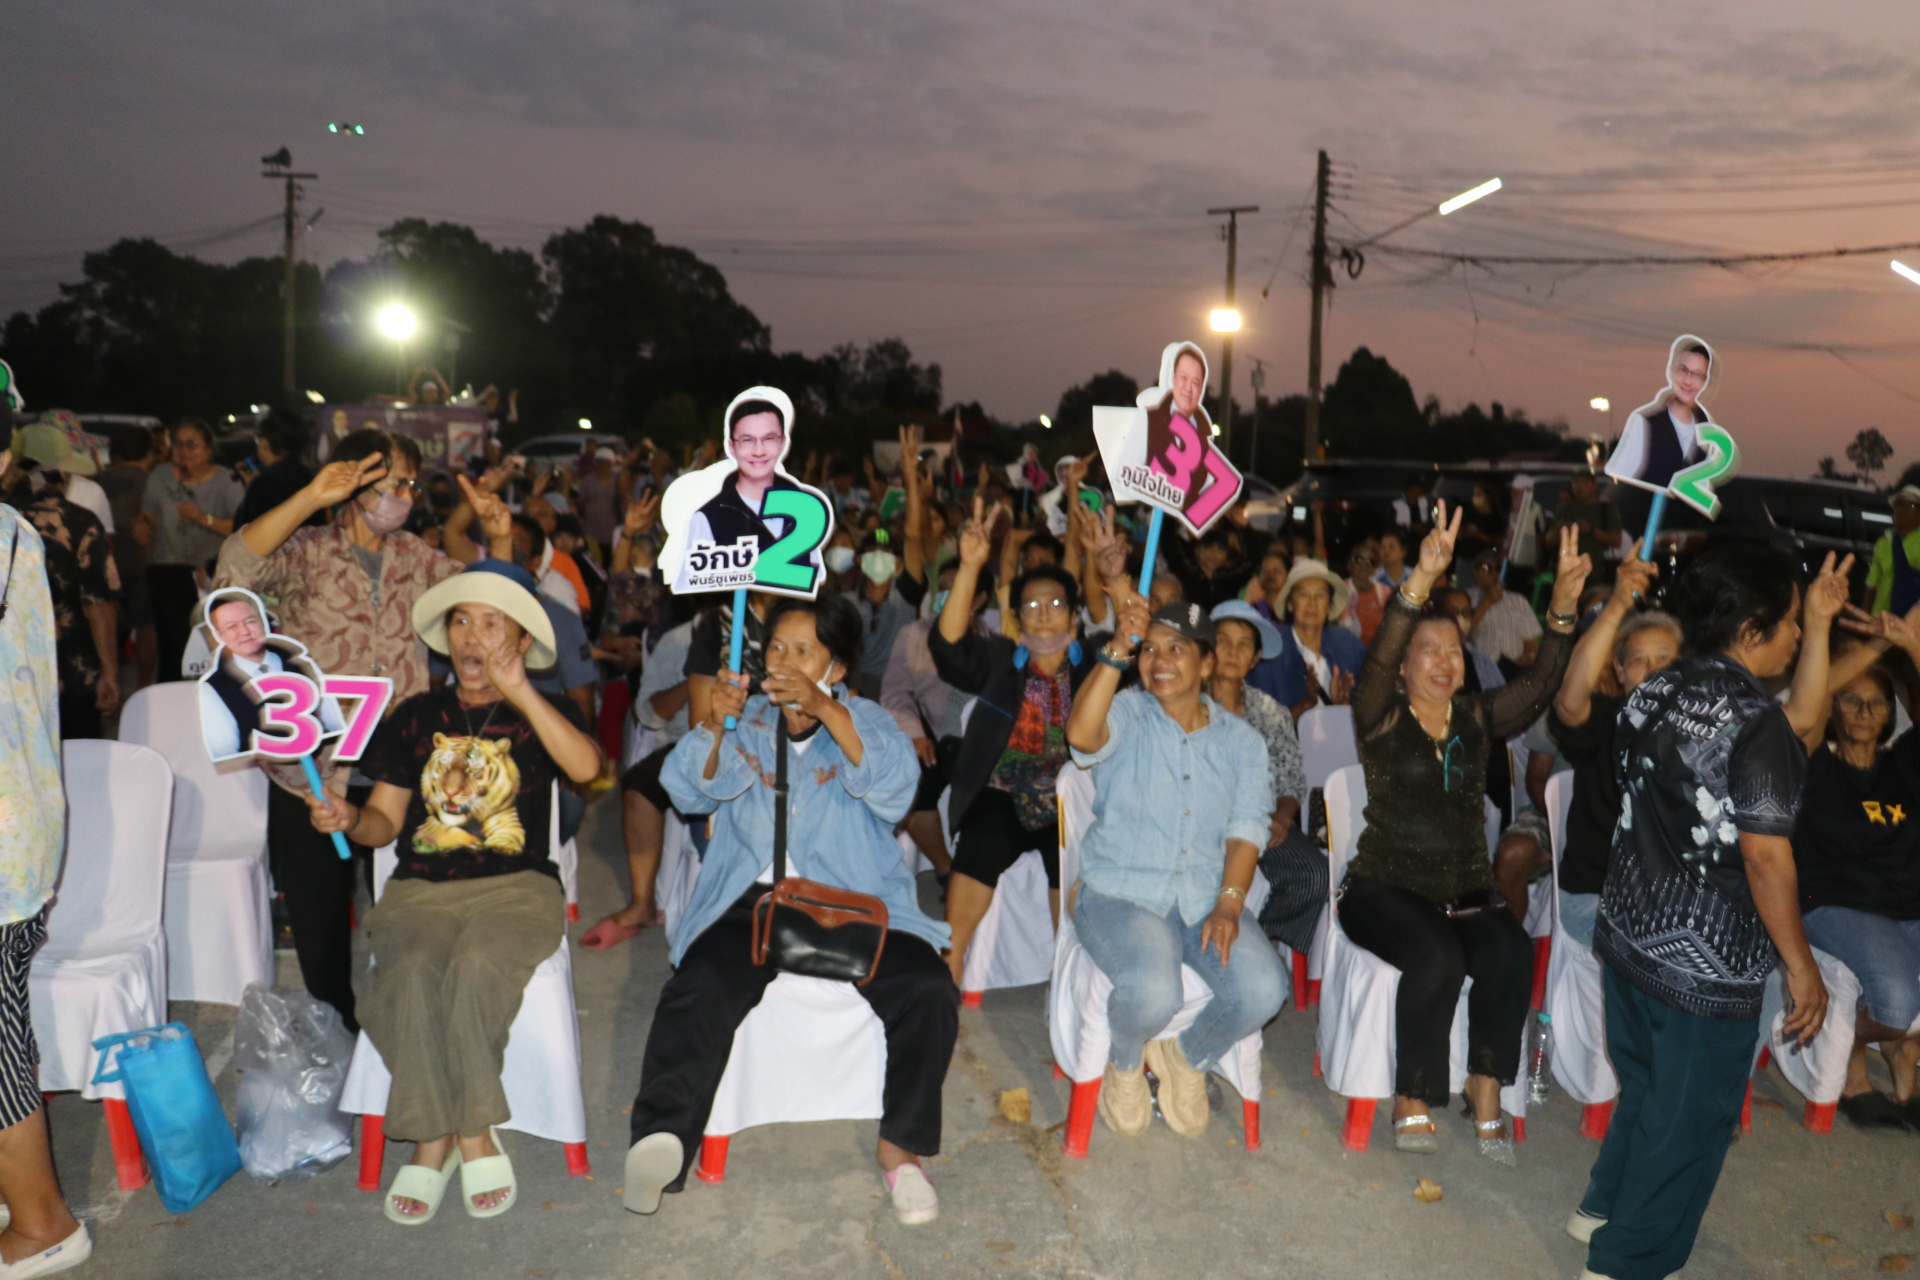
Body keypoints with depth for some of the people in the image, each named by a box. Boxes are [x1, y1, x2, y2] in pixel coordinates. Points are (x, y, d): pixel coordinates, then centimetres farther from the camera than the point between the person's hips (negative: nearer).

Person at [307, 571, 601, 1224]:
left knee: (476, 968, -33)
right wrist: (349, 818, -8)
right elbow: (385, 821, 15)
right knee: (410, 975, -30)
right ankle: (472, 1140, -14)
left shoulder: (545, 713, 9)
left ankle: (441, 1139, -14)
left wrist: (518, 691, -17)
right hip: (421, 889, 2)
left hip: (517, 886, -2)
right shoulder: (414, 718, 17)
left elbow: (586, 767, -14)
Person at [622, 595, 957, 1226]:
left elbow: (894, 784, -10)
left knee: (928, 990, -23)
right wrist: (714, 725, -16)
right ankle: (662, 1139, -21)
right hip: (752, 897, 1)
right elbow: (692, 793, 3)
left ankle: (901, 1146, -5)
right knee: (699, 992, -29)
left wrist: (826, 711, -22)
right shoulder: (746, 719, 17)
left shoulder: (863, 719, 12)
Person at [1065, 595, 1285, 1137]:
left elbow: (1247, 828, 4)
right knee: (1154, 991, -31)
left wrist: (1228, 903, -12)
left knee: (1263, 990, -23)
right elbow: (1081, 734, -23)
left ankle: (1188, 1058, 11)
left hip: (1207, 898, 3)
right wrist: (1117, 650, -31)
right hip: (1121, 892, -3)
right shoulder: (1127, 714, 2)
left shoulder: (1240, 739, 12)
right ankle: (1125, 1063, 8)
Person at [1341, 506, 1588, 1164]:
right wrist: (1421, 582, -38)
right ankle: (1412, 1104, -13)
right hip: (1384, 889, -4)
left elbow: (1539, 685, -4)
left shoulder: (1476, 718, 11)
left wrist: (1563, 609, -20)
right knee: (1438, 957, -30)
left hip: (1467, 893, 4)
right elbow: (1375, 664, -23)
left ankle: (1486, 1092, -9)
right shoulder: (1383, 718, -3)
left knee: (1512, 953, -25)